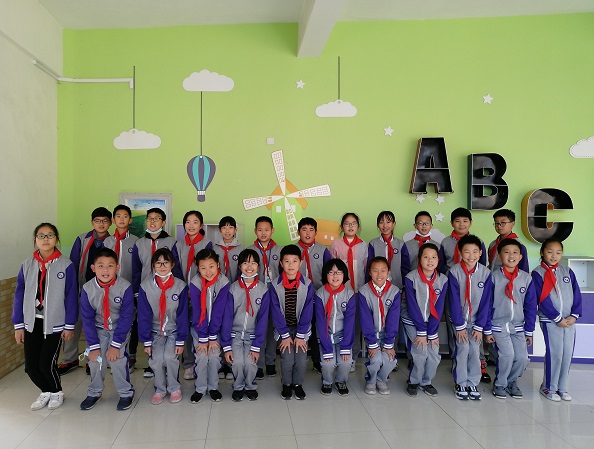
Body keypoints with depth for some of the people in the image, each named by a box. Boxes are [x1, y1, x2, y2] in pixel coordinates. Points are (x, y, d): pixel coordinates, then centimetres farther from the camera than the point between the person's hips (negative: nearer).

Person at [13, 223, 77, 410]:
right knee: (30, 365, 4)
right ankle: (46, 391, 33)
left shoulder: (66, 265, -8)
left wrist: (69, 325, -6)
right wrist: (18, 325, 4)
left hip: (55, 323, -4)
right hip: (32, 323, 4)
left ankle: (57, 392, 25)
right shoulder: (27, 265, 2)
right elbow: (19, 295, 6)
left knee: (46, 364, -6)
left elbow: (71, 296, -6)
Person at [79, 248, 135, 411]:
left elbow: (126, 317, -19)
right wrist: (93, 346, -13)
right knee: (95, 359, -5)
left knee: (117, 359, -16)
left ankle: (126, 393, 5)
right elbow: (87, 319, -10)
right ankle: (94, 392, 21)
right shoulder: (87, 289, -18)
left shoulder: (125, 287, -25)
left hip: (120, 328, -3)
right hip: (99, 329, 3)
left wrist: (116, 344, -20)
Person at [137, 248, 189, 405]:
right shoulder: (145, 287, -9)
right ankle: (160, 390, 5)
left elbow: (183, 315, -8)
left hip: (174, 330, -1)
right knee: (156, 358, -21)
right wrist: (146, 342, -7)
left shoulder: (180, 286, -11)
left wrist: (181, 341, -10)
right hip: (155, 331, 1)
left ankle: (174, 388, 3)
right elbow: (143, 316, -5)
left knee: (169, 357, -23)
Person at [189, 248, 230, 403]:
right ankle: (200, 388, 11)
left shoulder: (223, 282, -19)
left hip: (217, 326, 0)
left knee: (214, 355, -9)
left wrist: (212, 337, -16)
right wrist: (203, 338, -16)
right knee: (202, 356, -10)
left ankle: (213, 387, 13)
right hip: (199, 326, 0)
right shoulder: (195, 283, -19)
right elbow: (197, 312, -17)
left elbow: (218, 311, -17)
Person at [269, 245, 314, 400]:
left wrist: (300, 336, -11)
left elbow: (307, 312, -8)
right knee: (287, 358, -15)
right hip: (283, 328, 0)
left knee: (301, 359, -12)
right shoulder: (275, 285, -10)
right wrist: (285, 336, -11)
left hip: (301, 328, 1)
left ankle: (298, 384, 15)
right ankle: (286, 384, 12)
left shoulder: (307, 285, -9)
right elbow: (276, 312, -8)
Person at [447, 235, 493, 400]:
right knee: (463, 349, -6)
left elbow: (486, 301, -4)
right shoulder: (454, 272, -13)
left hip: (476, 320, 2)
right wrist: (459, 326, -11)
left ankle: (472, 384, 17)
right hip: (460, 319, -2)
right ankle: (460, 384, 10)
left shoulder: (485, 273, -7)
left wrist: (479, 326, -6)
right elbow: (454, 300, -11)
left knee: (475, 351, 1)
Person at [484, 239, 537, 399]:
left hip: (518, 326, 3)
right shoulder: (494, 277, -8)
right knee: (507, 354, -17)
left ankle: (511, 381, 24)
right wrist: (487, 330, -6)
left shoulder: (526, 278, 1)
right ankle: (499, 384, 9)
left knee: (522, 357, -6)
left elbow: (530, 306, 6)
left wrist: (529, 331, 6)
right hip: (499, 325, -3)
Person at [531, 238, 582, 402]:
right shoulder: (538, 273, -6)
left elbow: (577, 295, 6)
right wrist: (558, 318, -13)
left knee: (568, 354, 7)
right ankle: (548, 387, 11)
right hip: (550, 320, -4)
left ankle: (562, 387, 21)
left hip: (569, 320, 5)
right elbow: (543, 300, -11)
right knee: (554, 354, -5)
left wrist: (574, 315, -6)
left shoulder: (568, 272, 9)